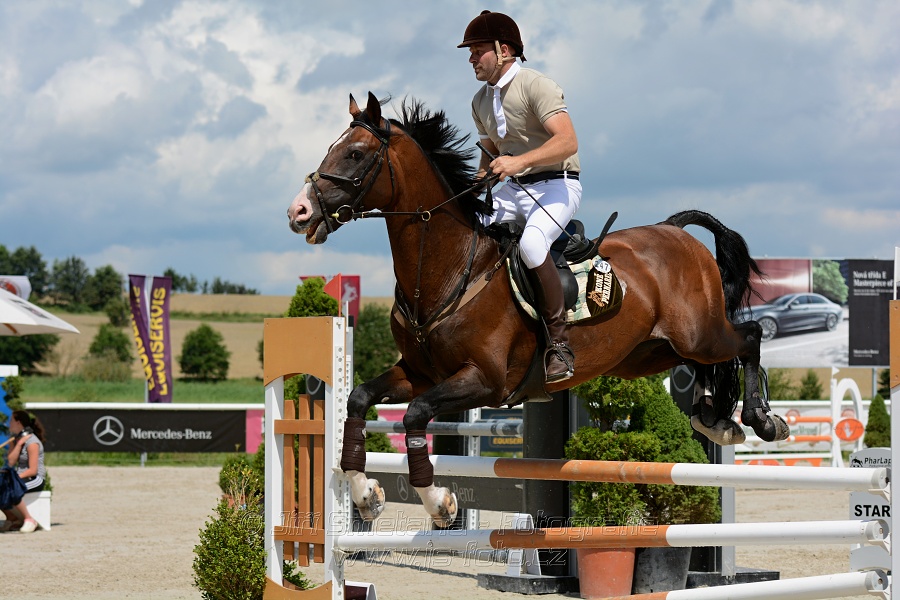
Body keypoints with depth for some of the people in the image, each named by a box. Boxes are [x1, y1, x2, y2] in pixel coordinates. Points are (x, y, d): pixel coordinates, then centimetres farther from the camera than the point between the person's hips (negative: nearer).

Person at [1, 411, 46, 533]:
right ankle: (12, 518, 2)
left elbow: (33, 470, -18)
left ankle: (29, 520, -20)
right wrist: (18, 443, -10)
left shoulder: (32, 442, -14)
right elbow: (10, 462, -2)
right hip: (20, 478, 8)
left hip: (35, 480, -8)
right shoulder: (15, 438, 10)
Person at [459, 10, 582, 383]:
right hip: (514, 189, 8)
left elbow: (568, 142, -26)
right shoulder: (481, 102, 11)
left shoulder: (536, 86, -14)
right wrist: (481, 179, 4)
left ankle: (559, 341, -25)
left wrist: (520, 161, -37)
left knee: (531, 243, -35)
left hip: (556, 184, -8)